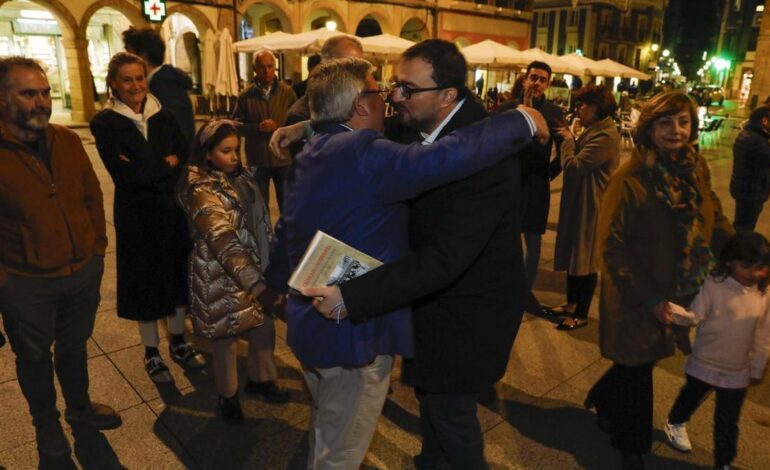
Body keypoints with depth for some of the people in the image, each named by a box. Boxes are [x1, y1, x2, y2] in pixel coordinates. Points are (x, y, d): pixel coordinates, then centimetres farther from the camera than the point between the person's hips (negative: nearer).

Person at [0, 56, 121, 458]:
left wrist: (98, 247, 6)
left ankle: (79, 406, 46)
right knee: (35, 356, 17)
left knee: (74, 346, 23)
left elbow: (92, 195, 8)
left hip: (84, 271, 4)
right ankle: (45, 422, 40)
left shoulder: (67, 141, 0)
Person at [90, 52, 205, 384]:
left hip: (173, 210, 3)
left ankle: (178, 342, 32)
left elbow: (185, 158, -5)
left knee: (178, 273, 12)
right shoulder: (105, 123, -8)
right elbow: (124, 175, -17)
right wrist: (166, 164, -13)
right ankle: (152, 353, 27)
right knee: (145, 279, 9)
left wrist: (147, 170, -17)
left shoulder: (164, 115, 3)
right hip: (137, 216, -3)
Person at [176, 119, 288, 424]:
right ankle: (228, 397, 33)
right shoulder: (201, 190, -19)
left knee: (263, 328, 16)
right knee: (227, 338, 10)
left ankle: (260, 379, 41)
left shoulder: (240, 176, 3)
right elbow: (223, 241, -29)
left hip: (255, 269, 7)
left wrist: (269, 265, 14)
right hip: (222, 276, -6)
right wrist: (254, 282, -37)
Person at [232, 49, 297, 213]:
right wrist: (257, 128, -14)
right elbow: (237, 125, 2)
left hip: (283, 157, -1)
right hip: (257, 159, 1)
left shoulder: (287, 92, 0)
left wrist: (278, 127, -18)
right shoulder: (246, 95, 3)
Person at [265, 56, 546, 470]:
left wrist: (279, 283, 27)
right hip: (353, 332, -9)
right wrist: (521, 122, -21)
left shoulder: (311, 154, 6)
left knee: (326, 433, 32)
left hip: (311, 323, 10)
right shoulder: (360, 153, -24)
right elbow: (446, 157, -36)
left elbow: (286, 233, 13)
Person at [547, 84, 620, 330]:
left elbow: (573, 166, -25)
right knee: (573, 253, 18)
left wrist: (568, 139, -11)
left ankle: (581, 315, 15)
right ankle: (571, 303, 33)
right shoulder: (595, 130, 12)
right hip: (578, 201, 10)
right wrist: (570, 139, 0)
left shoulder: (605, 136, -22)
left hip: (590, 206, -10)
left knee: (585, 259, 1)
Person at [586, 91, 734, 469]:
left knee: (641, 361, 20)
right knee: (638, 367, 10)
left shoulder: (696, 169, -2)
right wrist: (650, 298, -20)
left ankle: (603, 401, 49)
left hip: (679, 293, 6)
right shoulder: (630, 179, -21)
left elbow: (716, 221, 10)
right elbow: (611, 246, -20)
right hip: (635, 297, -6)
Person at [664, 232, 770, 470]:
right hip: (704, 364, -2)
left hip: (738, 371, 2)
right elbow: (694, 316, -20)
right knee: (691, 397, 24)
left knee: (728, 421, 11)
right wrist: (670, 309, -39)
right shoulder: (714, 285, -19)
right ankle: (675, 424, 53)